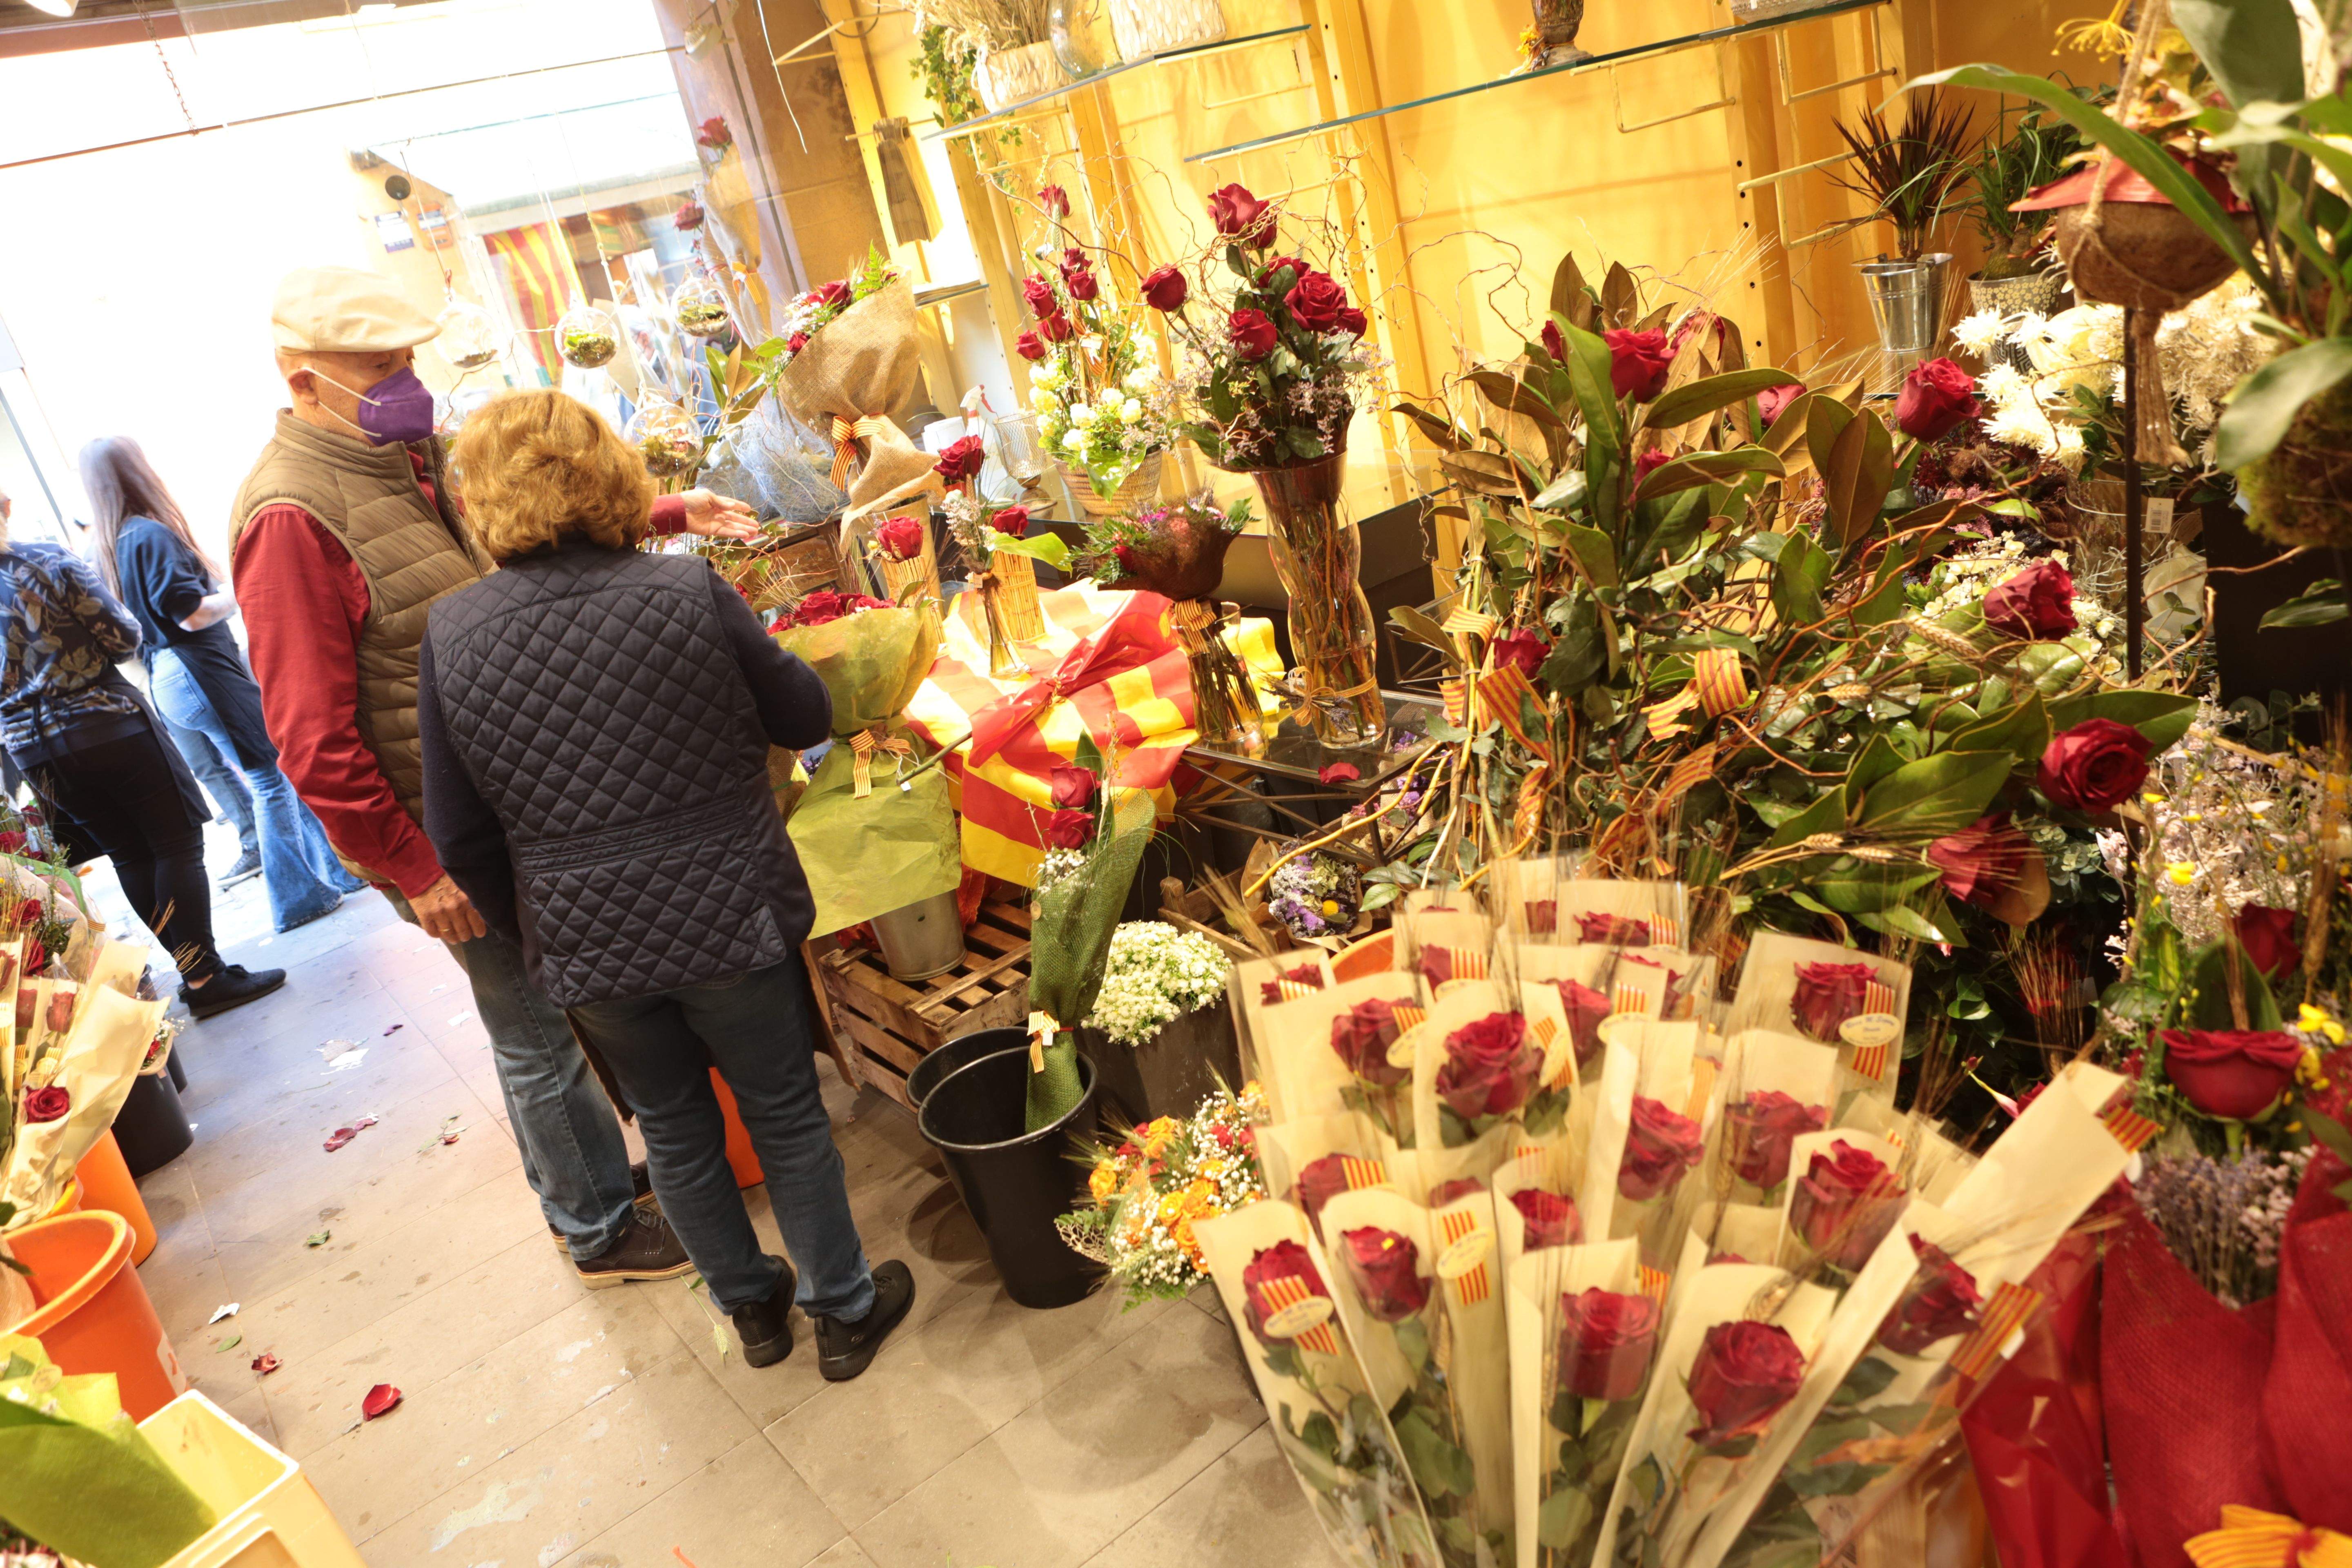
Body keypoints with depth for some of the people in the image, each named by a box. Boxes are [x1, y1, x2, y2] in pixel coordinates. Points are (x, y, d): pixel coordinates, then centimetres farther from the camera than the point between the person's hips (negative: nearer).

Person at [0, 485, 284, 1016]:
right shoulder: (48, 560, -11)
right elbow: (123, 637, -10)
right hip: (106, 724, -5)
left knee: (129, 854, 14)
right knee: (177, 842, 2)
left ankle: (193, 967, 18)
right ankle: (204, 976, 0)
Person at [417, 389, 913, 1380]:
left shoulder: (449, 634, -7)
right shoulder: (688, 591, -14)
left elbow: (460, 834, -1)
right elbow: (805, 716, -1)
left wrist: (524, 931, 14)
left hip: (585, 944, 2)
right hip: (727, 918, -2)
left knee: (673, 1129, 22)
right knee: (785, 1115, 16)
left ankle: (751, 1305, 41)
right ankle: (844, 1308, 32)